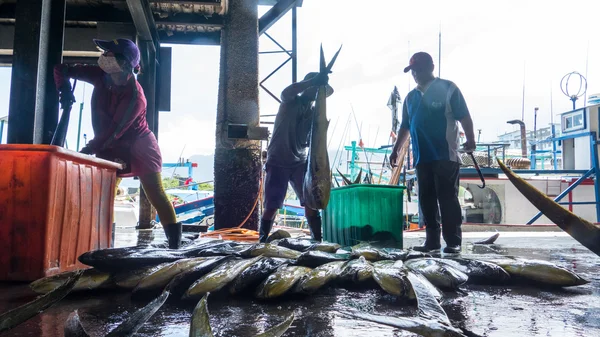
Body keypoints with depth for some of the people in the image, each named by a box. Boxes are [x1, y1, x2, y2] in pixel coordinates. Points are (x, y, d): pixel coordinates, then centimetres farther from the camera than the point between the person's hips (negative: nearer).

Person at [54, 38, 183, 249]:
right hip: (112, 148, 7)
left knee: (156, 196, -8)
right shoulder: (101, 76, -6)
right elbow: (62, 69, 4)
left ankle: (175, 244, -5)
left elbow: (113, 131, -27)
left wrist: (87, 150, -30)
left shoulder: (134, 96, -25)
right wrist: (64, 89, -16)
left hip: (139, 147, -7)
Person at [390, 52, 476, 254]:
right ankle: (432, 240, 13)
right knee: (426, 200, 6)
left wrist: (470, 139, -18)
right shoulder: (411, 97, 18)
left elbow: (464, 117, -4)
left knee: (447, 198, -5)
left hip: (445, 156, -5)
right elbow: (405, 126, 22)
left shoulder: (448, 89, 2)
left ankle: (453, 241, 1)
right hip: (422, 157, 6)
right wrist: (396, 149, 20)